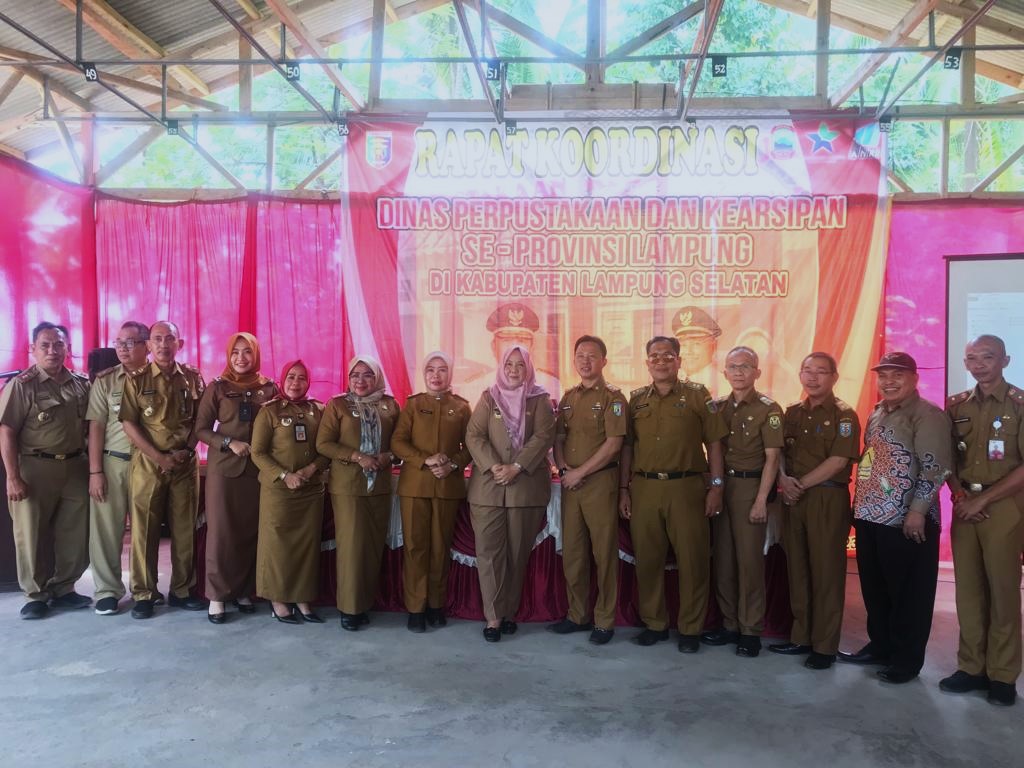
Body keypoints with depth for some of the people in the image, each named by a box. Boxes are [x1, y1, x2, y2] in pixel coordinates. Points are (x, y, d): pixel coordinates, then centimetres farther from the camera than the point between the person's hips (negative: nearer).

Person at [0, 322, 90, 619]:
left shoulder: (82, 384, 6)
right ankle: (36, 594, 20)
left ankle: (63, 589, 24)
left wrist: (93, 467, 5)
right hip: (35, 468, -4)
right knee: (32, 534, 6)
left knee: (74, 534, 8)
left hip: (76, 467, 4)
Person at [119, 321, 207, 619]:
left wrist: (187, 449, -5)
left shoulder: (193, 378, 6)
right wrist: (158, 457, -11)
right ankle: (144, 594, 11)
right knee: (144, 529, 1)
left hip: (185, 462, 2)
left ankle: (181, 591, 17)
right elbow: (128, 423, -5)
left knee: (184, 528, 6)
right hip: (148, 463, -2)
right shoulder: (136, 379, 0)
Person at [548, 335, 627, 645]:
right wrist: (563, 469, -4)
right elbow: (558, 439, 15)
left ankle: (604, 620, 12)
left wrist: (579, 473, -13)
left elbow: (613, 444, -12)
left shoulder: (612, 397, -4)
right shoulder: (568, 398, 14)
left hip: (600, 481, -5)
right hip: (570, 482, 6)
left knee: (604, 552, 1)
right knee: (572, 551, 9)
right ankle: (577, 614, 22)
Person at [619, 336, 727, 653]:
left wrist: (716, 486, -5)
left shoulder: (697, 395, 3)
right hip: (644, 488, 3)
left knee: (693, 560, 2)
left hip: (686, 487, -3)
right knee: (647, 559, 9)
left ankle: (690, 629, 16)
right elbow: (627, 447, 12)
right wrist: (624, 490, 7)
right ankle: (654, 624, 24)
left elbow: (714, 443, 1)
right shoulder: (636, 399, 11)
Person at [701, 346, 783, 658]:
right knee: (722, 557, 9)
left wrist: (761, 500, -14)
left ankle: (751, 631, 9)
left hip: (750, 486, -5)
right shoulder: (719, 407, 9)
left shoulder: (768, 409, -6)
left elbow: (771, 458, -9)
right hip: (722, 484, 5)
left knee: (749, 559, -1)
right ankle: (729, 624, 21)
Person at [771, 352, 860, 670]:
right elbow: (780, 451, 12)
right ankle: (801, 637, 21)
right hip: (794, 498, 6)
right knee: (798, 569, 10)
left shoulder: (844, 415, -5)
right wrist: (784, 478, -7)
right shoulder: (793, 412, 13)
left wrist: (801, 485, -12)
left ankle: (825, 646, 10)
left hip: (827, 499, -5)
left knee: (826, 572, 0)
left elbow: (838, 461, -14)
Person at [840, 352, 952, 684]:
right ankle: (880, 646, 32)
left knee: (909, 593, 4)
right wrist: (860, 505, 19)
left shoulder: (928, 415, -11)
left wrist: (917, 511, -21)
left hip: (907, 521, -8)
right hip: (870, 517, 8)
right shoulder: (877, 414, 15)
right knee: (874, 588, 17)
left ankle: (907, 659, 17)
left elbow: (935, 468, -18)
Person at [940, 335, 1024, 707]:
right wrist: (959, 496, -4)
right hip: (965, 505, 4)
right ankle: (971, 666, 17)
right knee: (968, 588, 7)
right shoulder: (956, 405, 10)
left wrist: (983, 498, -13)